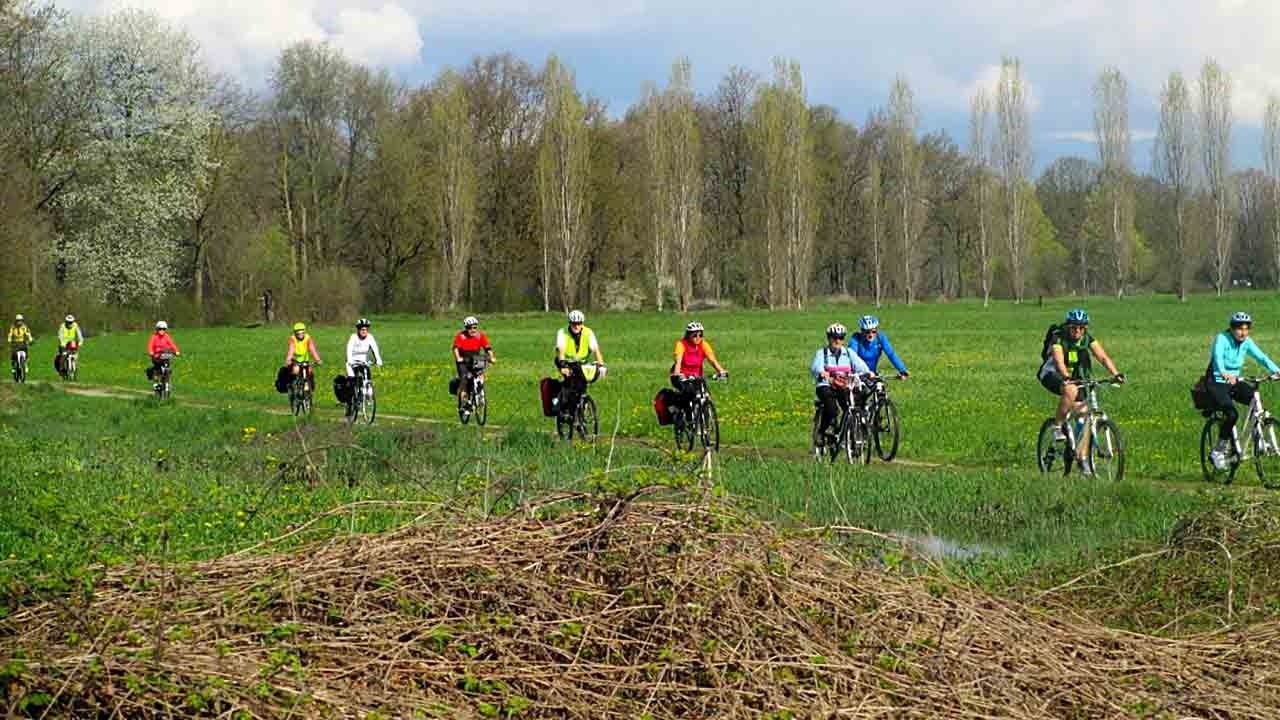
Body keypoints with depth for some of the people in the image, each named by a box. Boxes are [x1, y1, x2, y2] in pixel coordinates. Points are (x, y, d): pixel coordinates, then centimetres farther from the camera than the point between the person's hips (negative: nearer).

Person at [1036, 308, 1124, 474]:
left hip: (1078, 377, 5)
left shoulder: (1087, 339, -9)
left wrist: (1116, 374, -36)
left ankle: (1082, 457, 0)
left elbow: (1103, 357, -20)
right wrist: (1066, 378, -56)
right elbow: (1059, 361, -37)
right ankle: (1058, 426, -20)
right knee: (1071, 390, -39)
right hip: (1053, 375, -5)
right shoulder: (1058, 338, -22)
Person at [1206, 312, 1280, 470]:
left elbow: (1261, 357, -11)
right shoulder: (1222, 339, -18)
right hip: (1217, 383, -6)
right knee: (1232, 414, -27)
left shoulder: (1247, 342, 0)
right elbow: (1218, 358, -36)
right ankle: (1217, 451, -13)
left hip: (1234, 382, 6)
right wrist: (1224, 374, -56)